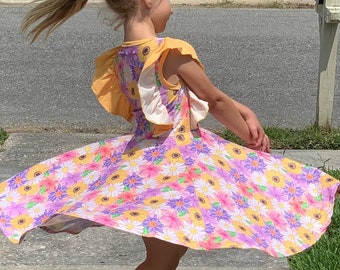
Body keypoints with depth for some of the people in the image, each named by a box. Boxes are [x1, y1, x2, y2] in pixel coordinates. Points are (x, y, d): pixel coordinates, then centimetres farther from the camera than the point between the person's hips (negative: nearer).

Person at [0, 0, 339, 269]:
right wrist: (249, 137, 10)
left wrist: (240, 111, 10)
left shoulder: (119, 59, 4)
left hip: (141, 159, 8)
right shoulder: (171, 52, -19)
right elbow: (215, 101, -5)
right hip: (178, 163, -8)